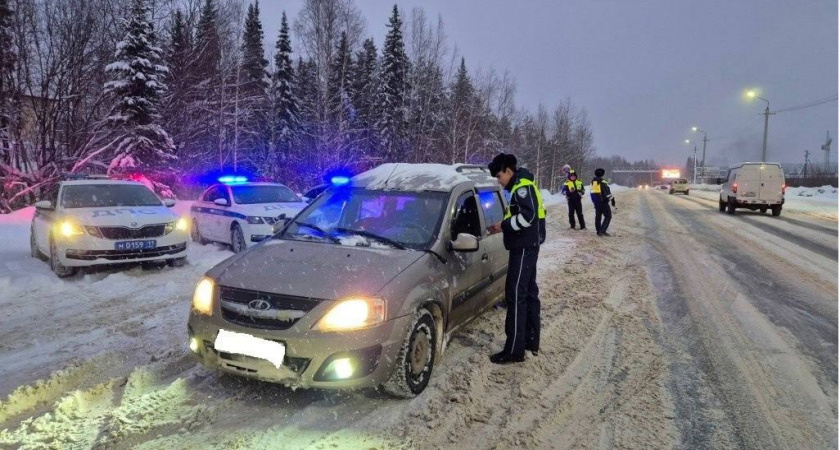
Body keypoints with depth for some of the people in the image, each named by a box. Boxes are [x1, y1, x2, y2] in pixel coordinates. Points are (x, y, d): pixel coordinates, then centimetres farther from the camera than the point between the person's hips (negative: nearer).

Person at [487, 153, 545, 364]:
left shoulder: (522, 185, -13)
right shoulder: (520, 187, 19)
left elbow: (528, 217, -24)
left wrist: (503, 225, -15)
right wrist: (504, 226, 7)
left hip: (524, 247, -11)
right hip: (525, 246, 11)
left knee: (516, 295, -9)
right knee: (528, 293, 14)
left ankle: (514, 350, -6)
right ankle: (531, 341, 22)